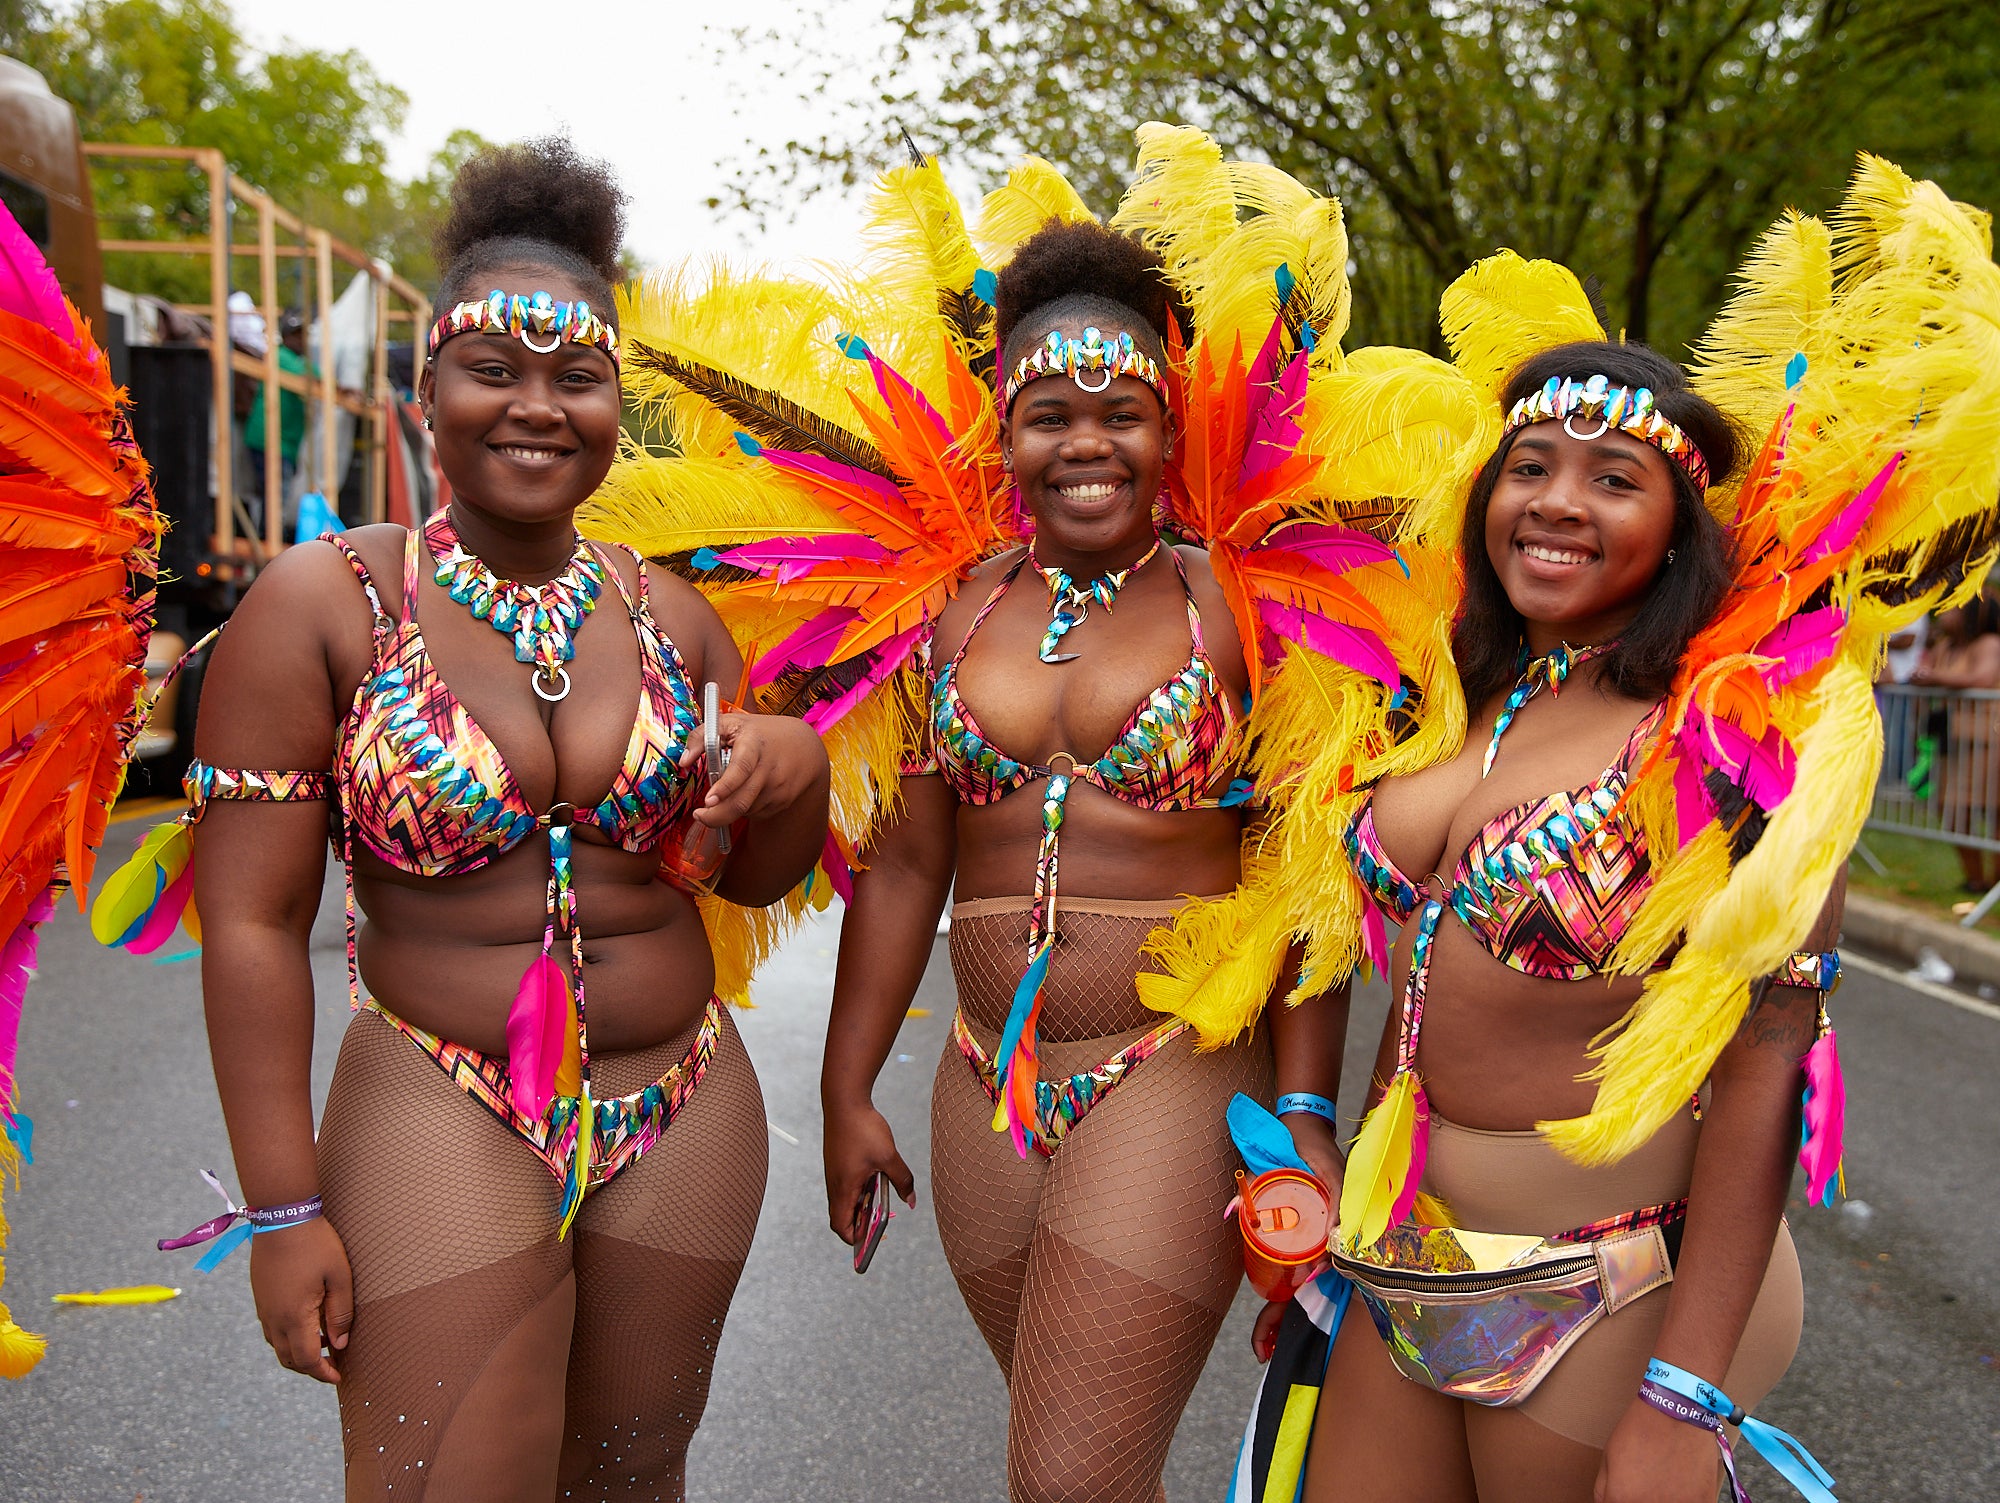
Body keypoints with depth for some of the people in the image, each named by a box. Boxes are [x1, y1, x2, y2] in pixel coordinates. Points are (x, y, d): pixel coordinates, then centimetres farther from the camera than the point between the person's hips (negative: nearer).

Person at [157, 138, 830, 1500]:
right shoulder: (324, 604, -9)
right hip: (442, 1121, -4)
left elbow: (757, 877, 11)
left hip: (684, 1113, 4)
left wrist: (797, 772, -12)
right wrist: (285, 1209, -10)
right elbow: (252, 921, -9)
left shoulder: (670, 613, 2)